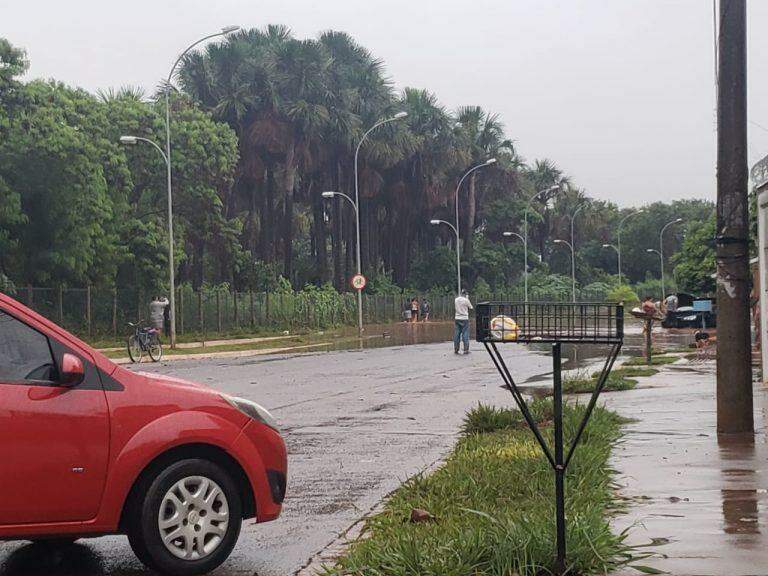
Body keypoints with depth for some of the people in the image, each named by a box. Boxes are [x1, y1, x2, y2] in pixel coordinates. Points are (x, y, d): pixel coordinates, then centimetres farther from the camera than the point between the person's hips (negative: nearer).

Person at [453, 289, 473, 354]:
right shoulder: (466, 300, -11)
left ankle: (456, 349, 9)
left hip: (457, 318, 4)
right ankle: (466, 350, -1)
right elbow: (470, 307, 1)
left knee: (457, 334, 8)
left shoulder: (456, 300, 3)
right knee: (465, 334, 0)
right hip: (464, 318, -4)